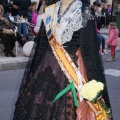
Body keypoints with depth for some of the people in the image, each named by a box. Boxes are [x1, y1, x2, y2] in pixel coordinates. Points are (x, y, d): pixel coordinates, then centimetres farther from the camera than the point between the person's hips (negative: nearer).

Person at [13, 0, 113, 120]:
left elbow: (88, 47, -11)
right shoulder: (50, 11, 10)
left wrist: (92, 79, -16)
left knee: (68, 109, 0)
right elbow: (42, 44, 13)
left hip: (73, 65, -5)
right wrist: (34, 69, 12)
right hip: (48, 65, 5)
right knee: (39, 104, 7)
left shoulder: (83, 11, -6)